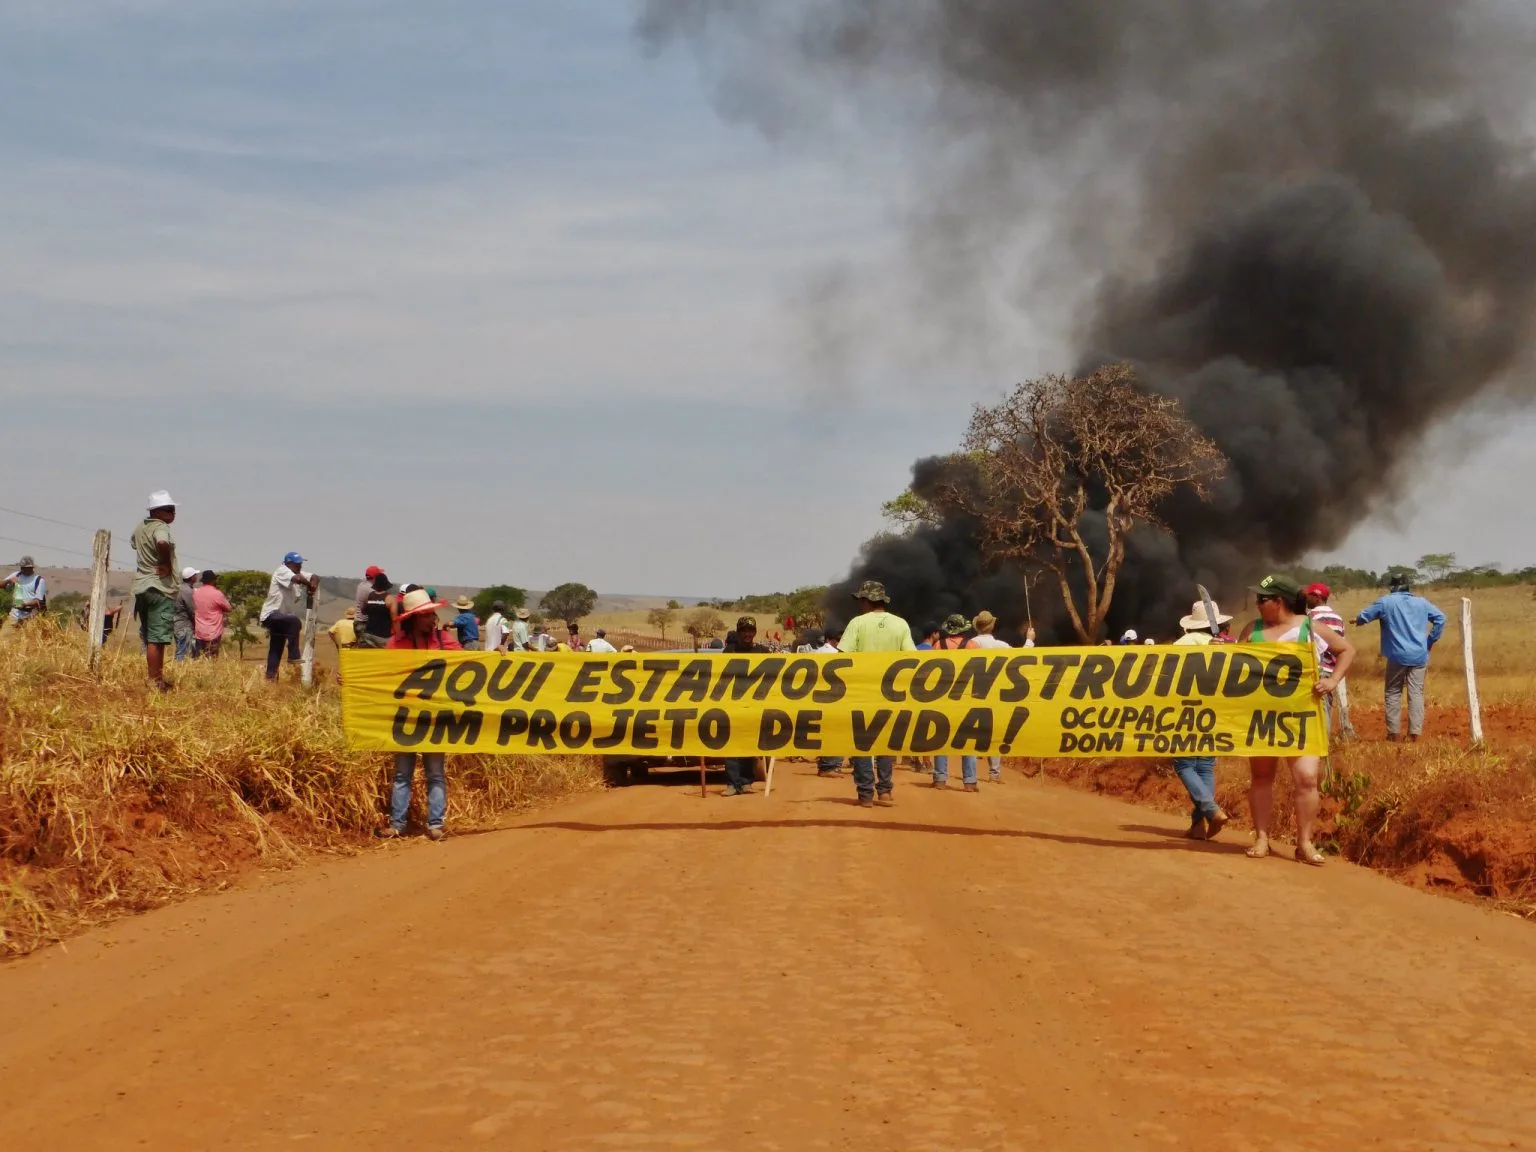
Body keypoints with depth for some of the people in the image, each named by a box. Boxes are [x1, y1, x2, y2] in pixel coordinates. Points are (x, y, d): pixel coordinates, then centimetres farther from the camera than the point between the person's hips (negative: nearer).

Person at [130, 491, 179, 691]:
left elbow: (132, 542, 36)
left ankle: (156, 678, 22)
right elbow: (162, 543, -35)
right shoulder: (161, 527, -12)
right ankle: (155, 682, -7)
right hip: (160, 587, -9)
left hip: (141, 587, 9)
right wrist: (167, 564, -19)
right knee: (157, 639, -7)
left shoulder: (140, 528, 14)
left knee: (149, 637, 14)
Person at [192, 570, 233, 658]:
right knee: (211, 660, -4)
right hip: (213, 634, -5)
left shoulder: (196, 592, 4)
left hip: (199, 632, 5)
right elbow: (229, 608, -2)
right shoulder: (217, 594, -13)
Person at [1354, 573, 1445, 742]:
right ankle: (1415, 732, -4)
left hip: (1397, 655, -2)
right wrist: (1431, 641, 13)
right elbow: (1440, 618, 8)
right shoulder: (1421, 602, 9)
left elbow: (1363, 617, -1)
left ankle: (1394, 732, 5)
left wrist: (1357, 620, 22)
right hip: (1419, 655, 2)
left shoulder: (1386, 602, 0)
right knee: (1416, 693, 3)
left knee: (1393, 693, 8)